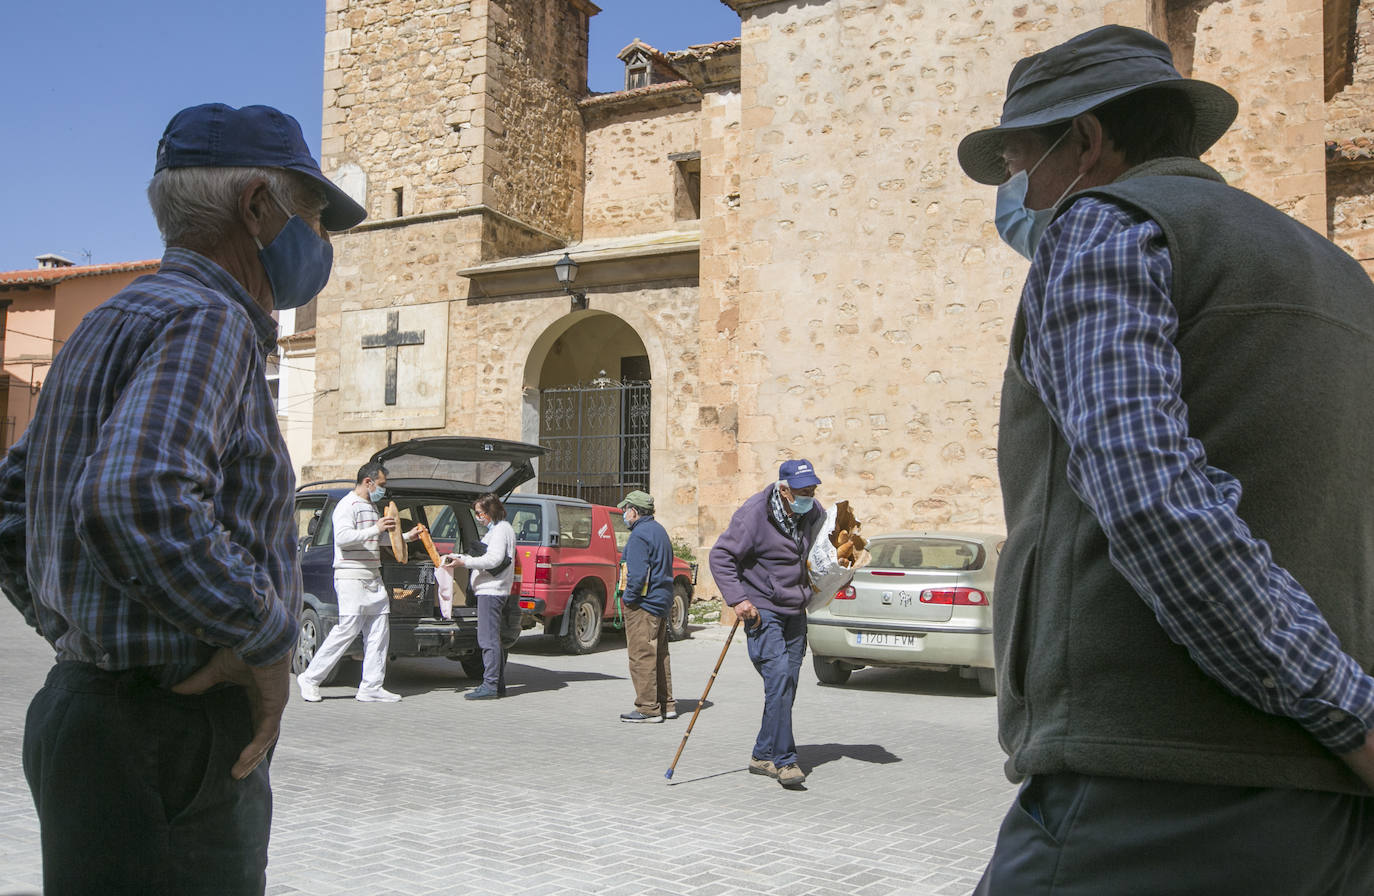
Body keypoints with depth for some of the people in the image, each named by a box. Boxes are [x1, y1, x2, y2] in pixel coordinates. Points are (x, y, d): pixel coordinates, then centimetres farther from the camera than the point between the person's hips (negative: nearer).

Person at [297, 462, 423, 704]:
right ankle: (310, 679, 1)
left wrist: (407, 536, 28)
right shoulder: (347, 505, -8)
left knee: (379, 632, 4)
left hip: (373, 579, 9)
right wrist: (376, 529, -27)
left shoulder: (372, 507, 21)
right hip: (351, 578, -9)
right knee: (347, 630, -11)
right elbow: (342, 537, -23)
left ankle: (371, 687, 6)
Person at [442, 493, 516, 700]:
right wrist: (457, 557, 13)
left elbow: (493, 559, -21)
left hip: (492, 591, -11)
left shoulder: (501, 530, -10)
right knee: (492, 639, 12)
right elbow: (485, 557, 23)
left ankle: (490, 685, -13)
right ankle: (498, 685, 16)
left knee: (488, 639, -12)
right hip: (489, 590, 11)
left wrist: (464, 562, -22)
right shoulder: (495, 530, 23)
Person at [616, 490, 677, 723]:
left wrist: (628, 598, -12)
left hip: (644, 603, -10)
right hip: (662, 600, 10)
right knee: (659, 654, 16)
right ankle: (666, 704, 21)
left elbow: (637, 574, -23)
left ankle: (648, 708, -4)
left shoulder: (639, 535, -15)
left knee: (642, 656, -6)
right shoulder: (659, 530, 17)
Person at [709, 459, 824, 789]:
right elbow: (721, 556, -12)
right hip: (762, 610, -6)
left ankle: (763, 755, 20)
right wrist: (737, 599, -19)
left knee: (787, 685, 7)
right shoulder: (754, 514, -16)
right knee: (778, 677, -18)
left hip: (795, 613, 7)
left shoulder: (814, 513, 3)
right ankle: (785, 760, -13)